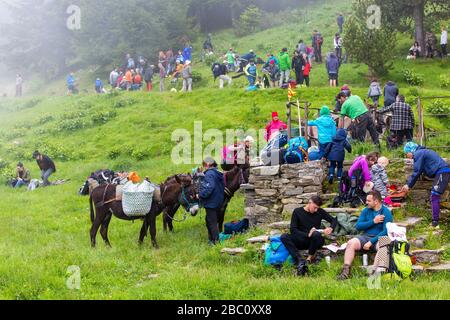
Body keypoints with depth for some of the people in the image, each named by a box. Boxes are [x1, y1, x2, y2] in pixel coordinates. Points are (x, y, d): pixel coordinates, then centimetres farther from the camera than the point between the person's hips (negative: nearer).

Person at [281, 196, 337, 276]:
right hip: (302, 241, 1)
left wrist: (331, 228, -13)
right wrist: (307, 234, -23)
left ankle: (310, 258, -16)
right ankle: (300, 261, -40)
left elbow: (334, 220, 11)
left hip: (315, 241, 0)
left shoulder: (320, 212, 5)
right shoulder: (297, 212, 1)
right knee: (284, 237, -27)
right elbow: (293, 230, -7)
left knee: (316, 234, -37)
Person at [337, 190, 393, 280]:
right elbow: (358, 226, 1)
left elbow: (386, 231, -12)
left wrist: (371, 242, -20)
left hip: (379, 238, -4)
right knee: (351, 243, -24)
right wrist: (373, 221, -11)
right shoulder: (366, 211, 12)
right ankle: (346, 271, -29)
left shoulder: (386, 212, -2)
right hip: (365, 237, 4)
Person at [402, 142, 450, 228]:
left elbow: (416, 172, -8)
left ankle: (435, 223, -12)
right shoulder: (422, 153, 23)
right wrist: (408, 184, 18)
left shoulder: (418, 154, -8)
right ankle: (435, 220, 17)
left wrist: (409, 185, 2)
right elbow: (418, 172, 23)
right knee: (435, 197, 14)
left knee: (434, 198, -10)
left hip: (442, 173, -10)